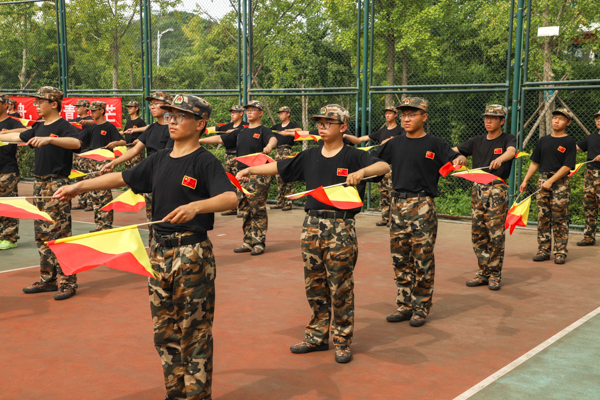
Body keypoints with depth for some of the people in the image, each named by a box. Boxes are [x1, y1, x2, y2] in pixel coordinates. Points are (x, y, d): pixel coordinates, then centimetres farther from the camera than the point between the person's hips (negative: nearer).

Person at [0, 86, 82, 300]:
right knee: (42, 234, 11)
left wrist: (49, 138, -42)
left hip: (57, 185, -9)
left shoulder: (63, 126, -11)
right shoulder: (39, 128, 15)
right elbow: (18, 136, 31)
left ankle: (67, 282, -2)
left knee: (59, 234, -8)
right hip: (39, 184, 9)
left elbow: (76, 143, -32)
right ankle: (48, 280, 21)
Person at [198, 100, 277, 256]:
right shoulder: (241, 132, 18)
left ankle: (259, 243, 1)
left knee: (258, 209, -5)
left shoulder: (263, 131, -2)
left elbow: (273, 139, -24)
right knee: (245, 210, 9)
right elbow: (220, 139, 20)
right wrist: (198, 141, 15)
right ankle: (248, 242, 16)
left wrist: (269, 146, -49)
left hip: (259, 174, -7)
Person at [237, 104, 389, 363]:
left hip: (340, 227, -5)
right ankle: (317, 337, 25)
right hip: (312, 224, 5)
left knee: (340, 288, 1)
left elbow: (384, 166, -19)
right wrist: (249, 170, 14)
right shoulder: (310, 156, 11)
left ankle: (342, 341, 14)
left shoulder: (352, 156, -5)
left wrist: (362, 172, -37)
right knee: (314, 285, 12)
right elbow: (279, 167, 18)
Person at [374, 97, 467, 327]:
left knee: (423, 259, 0)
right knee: (399, 258, 10)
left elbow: (456, 159, -13)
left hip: (422, 206, -5)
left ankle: (421, 308, 12)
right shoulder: (395, 144, 12)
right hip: (398, 204, 5)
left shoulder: (434, 144, -2)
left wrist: (459, 159, -35)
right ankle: (404, 305, 21)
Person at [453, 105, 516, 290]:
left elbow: (511, 151, -24)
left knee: (496, 235, -4)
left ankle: (495, 275, 8)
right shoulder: (477, 141, 13)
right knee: (478, 234, 6)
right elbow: (454, 151, 13)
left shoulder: (507, 139, -1)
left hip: (497, 190, -5)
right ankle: (483, 273, 17)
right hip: (477, 189, 5)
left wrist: (500, 158, -46)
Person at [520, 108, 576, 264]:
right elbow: (535, 162, 17)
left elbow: (567, 166, -9)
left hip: (560, 182, -5)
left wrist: (551, 181, -16)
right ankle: (543, 250, 11)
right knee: (543, 217, 5)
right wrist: (525, 180, 10)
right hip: (543, 180, 5)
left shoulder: (569, 142, -2)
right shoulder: (543, 140, 14)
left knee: (560, 219, -4)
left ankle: (560, 252, 3)